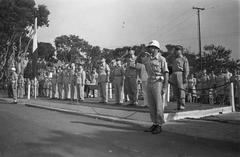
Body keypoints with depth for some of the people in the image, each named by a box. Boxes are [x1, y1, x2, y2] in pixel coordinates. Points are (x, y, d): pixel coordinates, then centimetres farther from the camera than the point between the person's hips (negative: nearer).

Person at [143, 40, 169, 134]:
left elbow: (166, 73, -11)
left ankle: (159, 126, 8)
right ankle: (154, 124, 18)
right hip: (149, 83, 6)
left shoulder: (161, 59, -6)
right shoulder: (147, 59, 11)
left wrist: (165, 87, -16)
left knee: (158, 106, -3)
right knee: (151, 106, 8)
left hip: (158, 84, -6)